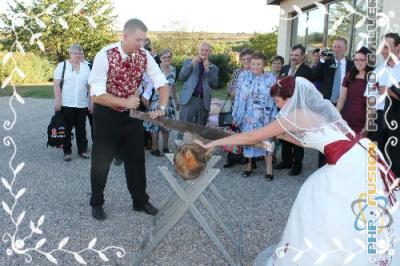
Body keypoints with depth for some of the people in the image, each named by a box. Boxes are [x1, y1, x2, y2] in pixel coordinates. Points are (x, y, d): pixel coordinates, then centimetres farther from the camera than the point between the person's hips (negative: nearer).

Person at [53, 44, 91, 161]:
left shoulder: (86, 67, 10)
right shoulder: (62, 65, 1)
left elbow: (90, 86, 11)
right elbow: (56, 84, -4)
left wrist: (91, 102, 7)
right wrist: (57, 100, -12)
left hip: (82, 104, 3)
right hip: (66, 104, -3)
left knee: (81, 129, 9)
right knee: (66, 129, 4)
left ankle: (82, 150, 19)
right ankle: (67, 152, 13)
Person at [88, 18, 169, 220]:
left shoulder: (144, 56, -10)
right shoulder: (105, 56, -22)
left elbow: (162, 83, -6)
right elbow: (96, 95, -24)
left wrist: (162, 108, -21)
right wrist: (125, 102, -29)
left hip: (132, 114, 4)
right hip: (107, 114, -4)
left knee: (136, 158, 11)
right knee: (101, 160, 7)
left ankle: (140, 201, 27)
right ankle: (97, 203, 27)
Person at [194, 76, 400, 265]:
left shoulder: (295, 116, -9)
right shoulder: (318, 107, 13)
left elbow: (252, 137, -4)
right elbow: (305, 141, 25)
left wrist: (213, 144, 2)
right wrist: (279, 134, 23)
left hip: (352, 165, -9)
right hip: (359, 158, 9)